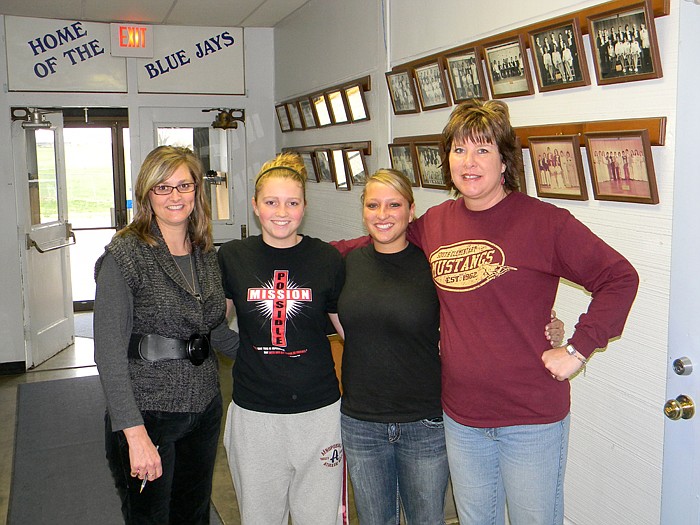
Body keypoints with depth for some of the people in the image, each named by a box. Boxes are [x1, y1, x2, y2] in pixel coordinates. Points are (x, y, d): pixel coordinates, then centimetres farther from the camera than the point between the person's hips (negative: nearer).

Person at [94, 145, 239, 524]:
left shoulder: (206, 253, 5)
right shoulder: (125, 255, -14)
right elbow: (109, 353, -17)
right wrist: (135, 432, -22)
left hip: (204, 408, 6)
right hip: (145, 413, -5)